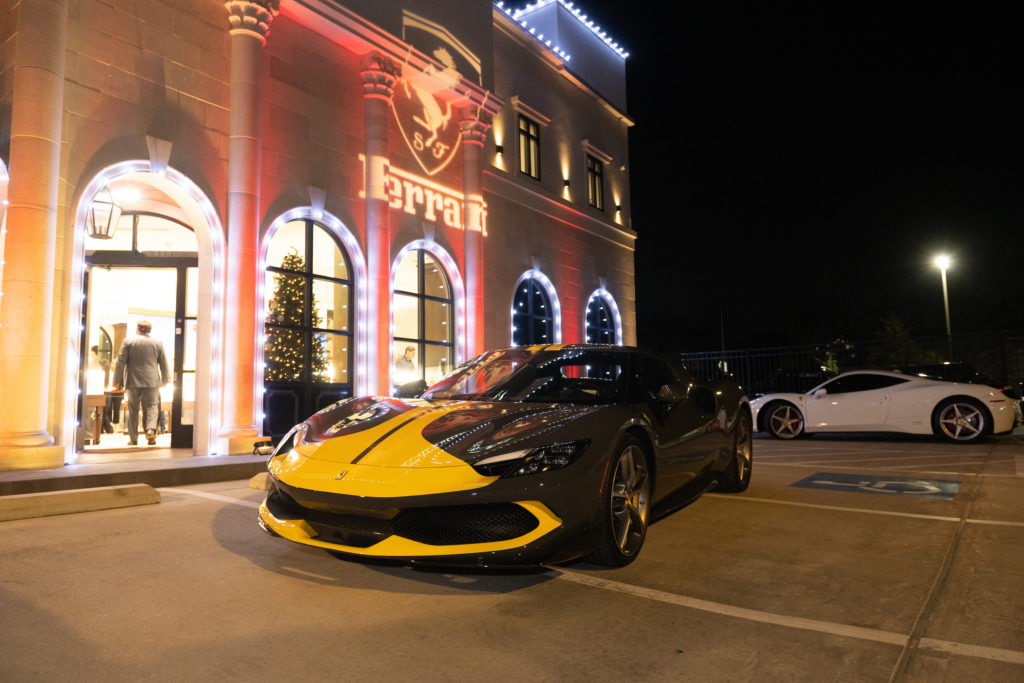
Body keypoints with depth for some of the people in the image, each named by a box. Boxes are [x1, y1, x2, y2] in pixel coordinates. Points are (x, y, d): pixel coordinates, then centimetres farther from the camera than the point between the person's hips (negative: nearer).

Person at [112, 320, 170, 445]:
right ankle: (151, 429, -20)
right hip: (152, 382, 0)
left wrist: (117, 381, 3)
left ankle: (133, 439, 12)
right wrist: (165, 380, 22)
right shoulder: (158, 343, 5)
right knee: (151, 406, 4)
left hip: (132, 381, 0)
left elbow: (120, 362, -2)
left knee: (133, 410, 8)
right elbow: (164, 364, 10)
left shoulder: (128, 341, 0)